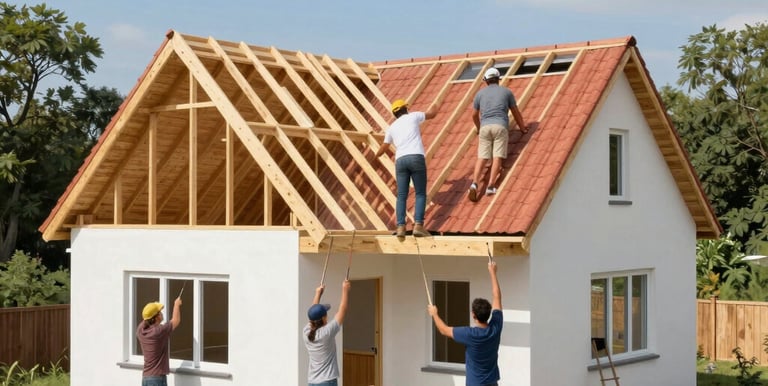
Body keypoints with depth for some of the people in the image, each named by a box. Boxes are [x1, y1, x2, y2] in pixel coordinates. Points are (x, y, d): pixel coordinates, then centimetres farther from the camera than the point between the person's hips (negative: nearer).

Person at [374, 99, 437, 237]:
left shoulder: (392, 127, 24)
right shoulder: (413, 116, 15)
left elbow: (384, 147, 36)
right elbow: (432, 114, 29)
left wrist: (376, 155, 60)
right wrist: (433, 108, 55)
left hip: (400, 160, 3)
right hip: (416, 158, -3)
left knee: (401, 196, 4)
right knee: (420, 194, 2)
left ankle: (401, 227, -9)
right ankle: (418, 226, -11)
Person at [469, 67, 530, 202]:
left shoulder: (480, 93, 19)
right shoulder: (506, 92, 17)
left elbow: (474, 115, 29)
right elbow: (516, 113, 26)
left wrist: (479, 128, 49)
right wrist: (522, 128, 41)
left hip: (485, 127, 2)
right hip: (500, 126, -1)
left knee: (481, 158, -4)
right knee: (497, 157, -8)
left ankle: (474, 183, -24)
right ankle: (491, 186, -21)